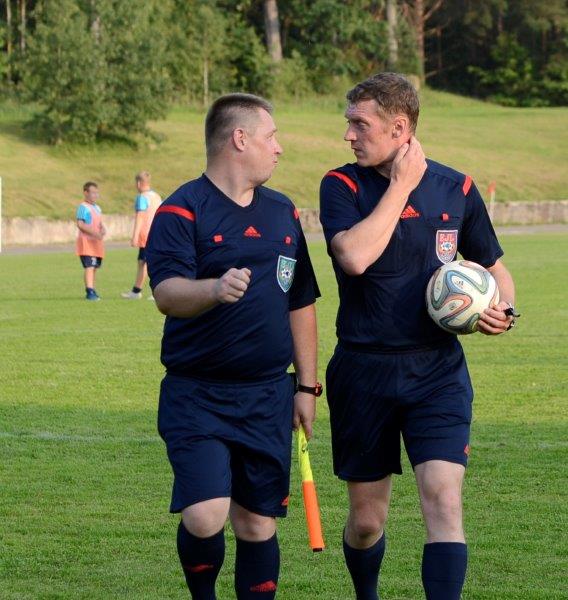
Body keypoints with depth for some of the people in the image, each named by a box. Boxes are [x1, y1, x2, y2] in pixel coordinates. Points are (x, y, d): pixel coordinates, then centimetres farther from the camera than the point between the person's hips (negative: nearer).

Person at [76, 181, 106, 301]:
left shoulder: (97, 208, 18)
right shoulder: (83, 207, -8)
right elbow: (80, 224, -16)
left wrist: (102, 229, -1)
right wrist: (94, 233, -23)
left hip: (96, 242, 8)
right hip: (86, 241, -8)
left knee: (95, 267, 12)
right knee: (89, 267, -16)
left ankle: (92, 290, 21)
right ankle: (89, 292, -22)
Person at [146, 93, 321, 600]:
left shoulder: (283, 212, 14)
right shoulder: (182, 212, -6)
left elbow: (301, 304, 20)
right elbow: (166, 293, -21)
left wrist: (307, 386, 16)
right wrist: (215, 289, -41)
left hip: (268, 397, 5)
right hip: (196, 398, -5)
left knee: (258, 525, 4)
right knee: (205, 517, -16)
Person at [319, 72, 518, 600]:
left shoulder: (455, 189, 3)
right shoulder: (342, 186, -3)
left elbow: (493, 267, 16)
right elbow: (354, 255, -23)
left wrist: (503, 310, -5)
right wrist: (400, 185, -15)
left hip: (437, 372, 0)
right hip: (363, 373, 0)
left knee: (443, 503, -16)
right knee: (366, 521, 10)